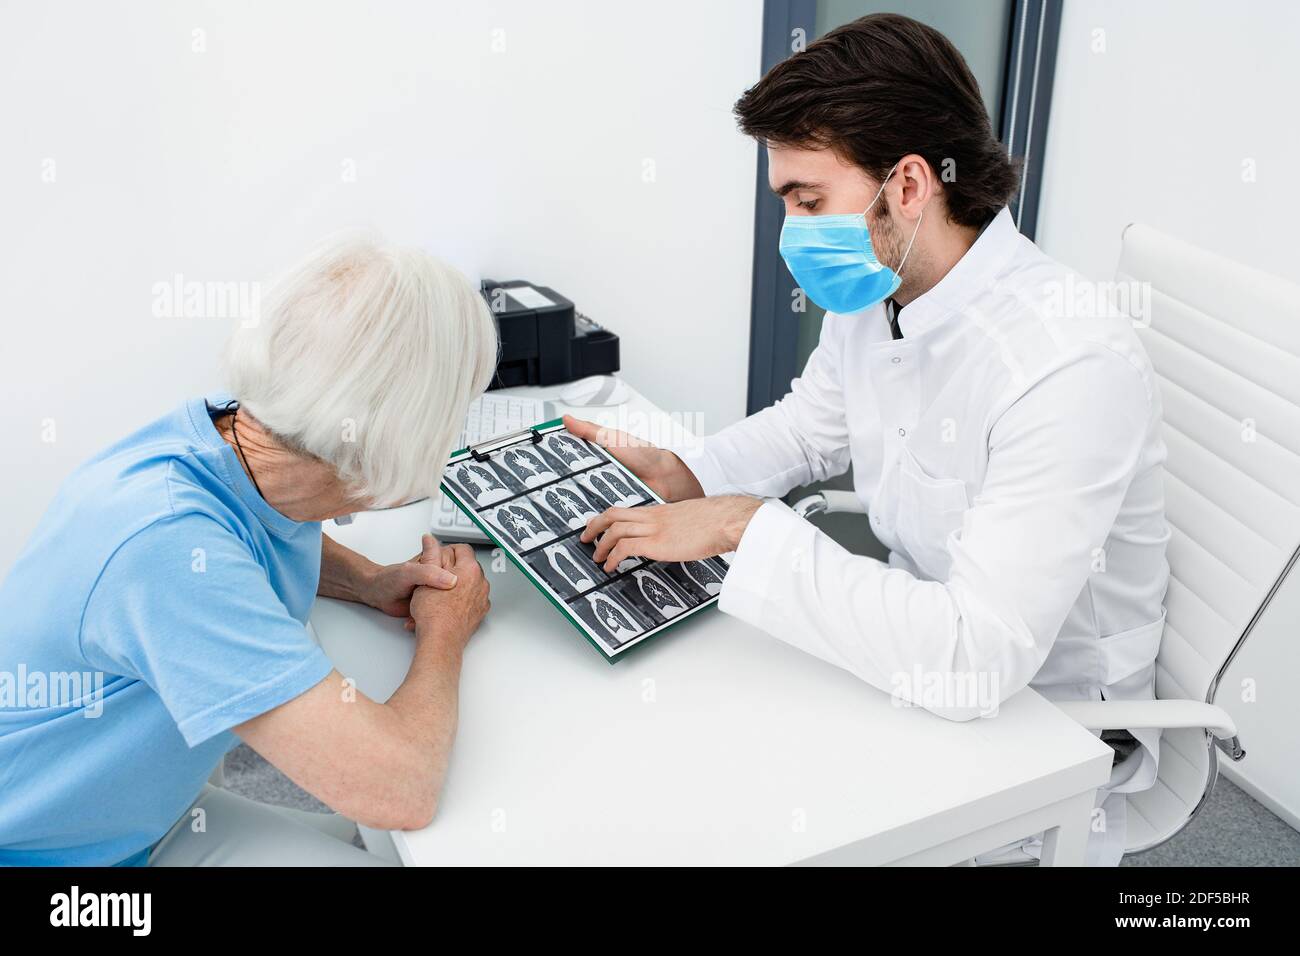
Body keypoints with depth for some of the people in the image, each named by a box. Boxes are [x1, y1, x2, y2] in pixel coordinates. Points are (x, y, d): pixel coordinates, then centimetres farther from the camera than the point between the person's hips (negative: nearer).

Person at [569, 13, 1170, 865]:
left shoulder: (1073, 365, -32)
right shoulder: (870, 295, -6)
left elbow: (975, 659, -37)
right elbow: (809, 428, 14)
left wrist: (742, 524, -32)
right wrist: (681, 475, -6)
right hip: (925, 641, 7)